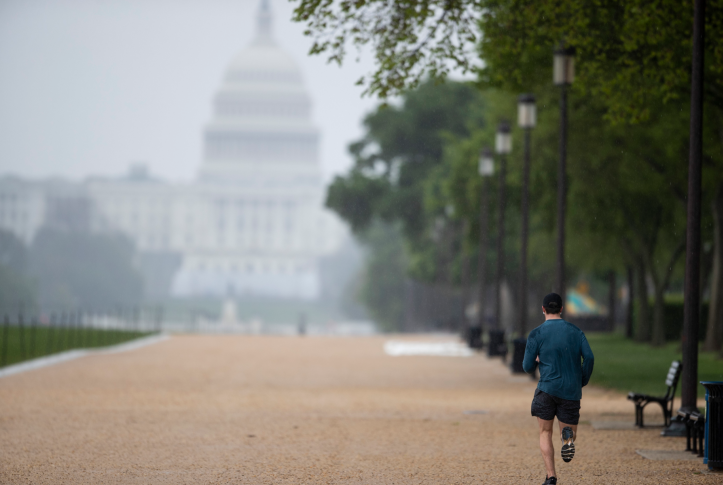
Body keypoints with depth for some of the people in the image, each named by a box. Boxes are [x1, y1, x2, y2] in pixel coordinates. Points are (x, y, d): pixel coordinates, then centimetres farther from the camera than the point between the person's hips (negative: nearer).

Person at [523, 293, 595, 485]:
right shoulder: (576, 331, 7)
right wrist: (582, 382, 10)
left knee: (545, 433, 12)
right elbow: (589, 357, -5)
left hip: (547, 388, -2)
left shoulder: (536, 334, 0)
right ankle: (568, 436, -25)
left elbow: (528, 367, 0)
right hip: (571, 391, 2)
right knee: (570, 432, 14)